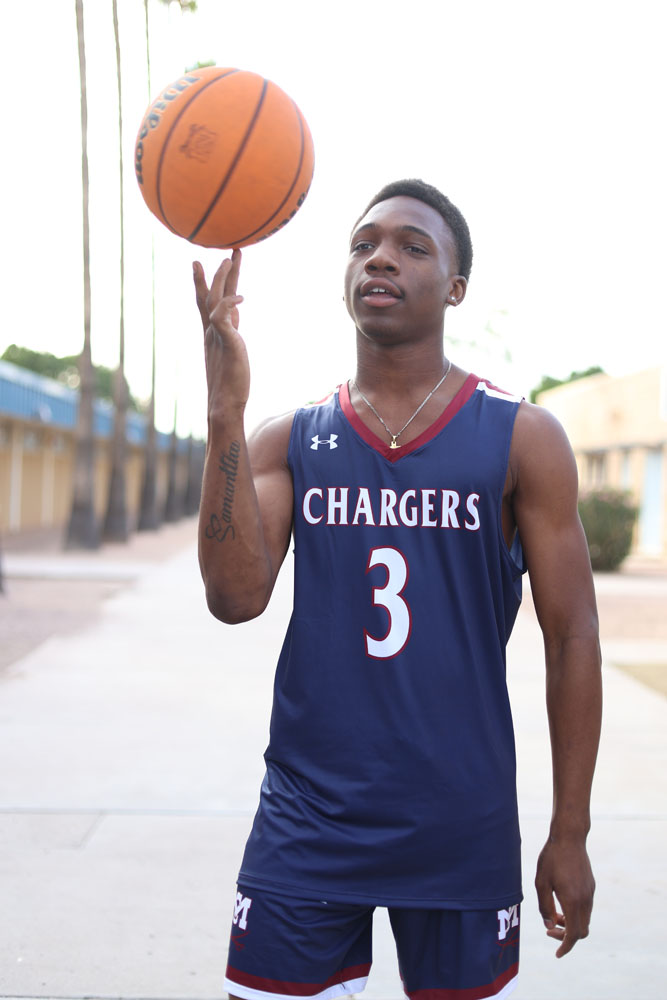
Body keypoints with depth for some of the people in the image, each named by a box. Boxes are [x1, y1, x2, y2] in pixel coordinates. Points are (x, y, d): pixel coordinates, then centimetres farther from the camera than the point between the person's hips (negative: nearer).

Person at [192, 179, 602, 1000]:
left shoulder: (522, 439, -2)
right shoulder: (289, 440, 3)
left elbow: (571, 640, -1)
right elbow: (236, 599, -12)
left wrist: (570, 833, -2)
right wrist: (225, 411, -20)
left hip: (463, 828, -1)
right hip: (308, 817, 1)